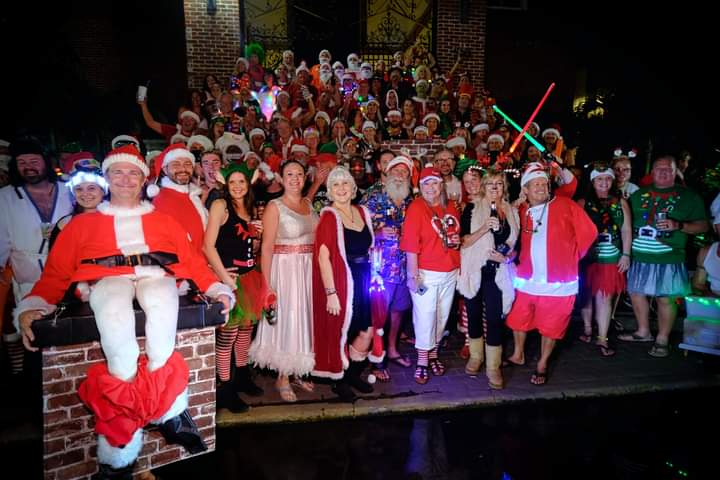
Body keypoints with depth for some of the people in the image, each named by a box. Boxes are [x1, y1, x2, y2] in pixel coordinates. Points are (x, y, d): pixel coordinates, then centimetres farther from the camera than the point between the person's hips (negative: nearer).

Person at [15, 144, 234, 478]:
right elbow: (56, 272, 16)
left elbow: (192, 259, 16)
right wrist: (32, 306, -2)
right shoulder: (83, 223, 23)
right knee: (115, 315, -37)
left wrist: (217, 289, 1)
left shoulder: (163, 221, 24)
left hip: (157, 275, 0)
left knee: (160, 305, -37)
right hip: (108, 279, 0)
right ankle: (169, 409, -31)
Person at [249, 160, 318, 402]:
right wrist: (267, 283, -16)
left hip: (309, 270, 6)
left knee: (305, 317, 12)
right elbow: (267, 247, -12)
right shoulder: (274, 206, -7)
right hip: (285, 269, -6)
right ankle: (283, 378, 19)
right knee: (286, 319, 1)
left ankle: (297, 372, 29)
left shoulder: (309, 203, 9)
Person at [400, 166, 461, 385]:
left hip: (450, 273, 6)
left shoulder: (450, 207, 8)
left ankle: (433, 354, 33)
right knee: (425, 317, 0)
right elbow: (410, 245, -17)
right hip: (426, 273, -6)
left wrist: (457, 240, 1)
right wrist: (413, 275, -21)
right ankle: (422, 361, 16)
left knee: (442, 316, 15)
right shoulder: (416, 207, -11)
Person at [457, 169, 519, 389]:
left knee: (494, 317, -1)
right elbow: (464, 241, -8)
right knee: (474, 313, 9)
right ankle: (475, 356, 29)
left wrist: (507, 257, -5)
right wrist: (484, 228, -23)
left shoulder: (512, 212, 9)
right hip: (475, 270, -1)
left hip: (498, 273, 1)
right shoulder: (472, 208, -1)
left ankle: (493, 367, 10)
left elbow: (515, 244, 16)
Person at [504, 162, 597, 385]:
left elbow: (589, 232, -2)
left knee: (550, 326, 9)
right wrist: (521, 258, 2)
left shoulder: (565, 205, -5)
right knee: (519, 321, 16)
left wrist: (571, 256, 3)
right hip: (527, 280, 4)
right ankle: (518, 355, 39)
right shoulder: (522, 211, 5)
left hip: (558, 282, -3)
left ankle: (542, 365, 28)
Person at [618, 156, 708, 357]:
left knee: (666, 299, -1)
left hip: (668, 259, -4)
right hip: (639, 257, 4)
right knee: (636, 293, 11)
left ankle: (662, 340, 15)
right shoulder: (639, 194, 12)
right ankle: (643, 332, 29)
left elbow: (703, 225, 0)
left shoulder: (689, 196, 2)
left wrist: (678, 225, -18)